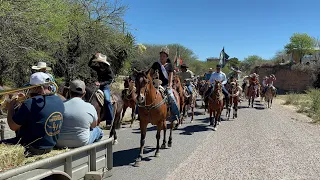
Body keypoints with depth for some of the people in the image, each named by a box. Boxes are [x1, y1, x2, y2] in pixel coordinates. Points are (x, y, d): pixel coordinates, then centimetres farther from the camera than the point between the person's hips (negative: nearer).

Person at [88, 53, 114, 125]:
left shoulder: (108, 69, -11)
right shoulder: (98, 68, 8)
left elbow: (110, 80, -15)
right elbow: (90, 64, 16)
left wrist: (101, 83, -23)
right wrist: (93, 57, 2)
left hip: (105, 87, -8)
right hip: (100, 86, 8)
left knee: (107, 100, -25)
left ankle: (110, 121, -22)